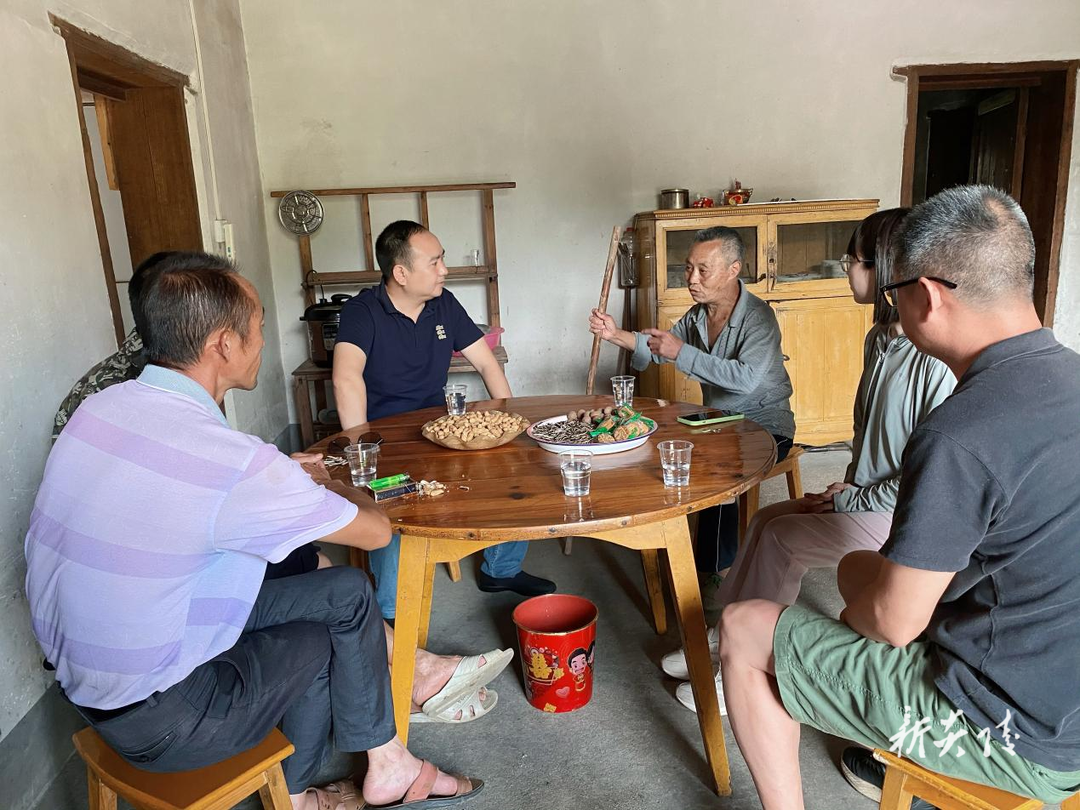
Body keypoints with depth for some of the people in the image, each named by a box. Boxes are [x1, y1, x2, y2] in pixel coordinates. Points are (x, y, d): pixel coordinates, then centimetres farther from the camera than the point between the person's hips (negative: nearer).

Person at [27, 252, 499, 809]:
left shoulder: (100, 406, -4)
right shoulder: (233, 462, -29)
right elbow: (375, 530, -15)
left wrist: (292, 478, 13)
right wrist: (327, 487, 6)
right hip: (155, 723, -7)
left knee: (343, 591, 9)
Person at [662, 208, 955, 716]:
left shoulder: (939, 361, -25)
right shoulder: (880, 339, 6)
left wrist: (850, 503, -15)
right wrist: (851, 483, 4)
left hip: (906, 516, -9)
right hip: (869, 496, 9)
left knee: (780, 537, -9)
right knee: (768, 519, -1)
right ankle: (729, 639, 10)